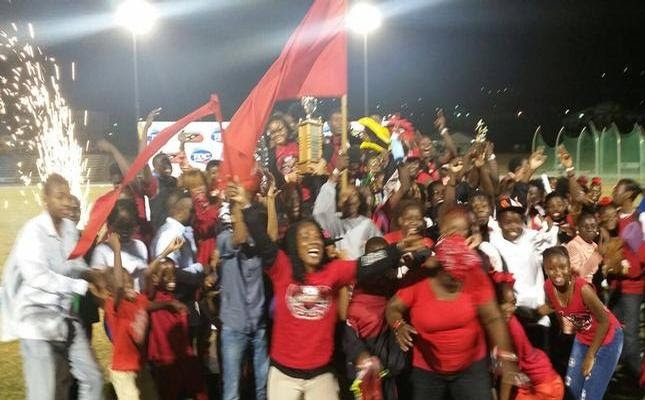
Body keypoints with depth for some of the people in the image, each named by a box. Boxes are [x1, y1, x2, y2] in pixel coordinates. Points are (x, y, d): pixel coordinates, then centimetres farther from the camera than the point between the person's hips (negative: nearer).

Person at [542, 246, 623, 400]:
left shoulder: (582, 288, -32)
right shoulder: (548, 287, -16)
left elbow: (604, 321, -21)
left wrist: (590, 355, -15)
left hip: (607, 337, -6)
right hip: (583, 337, 6)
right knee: (572, 384, 13)